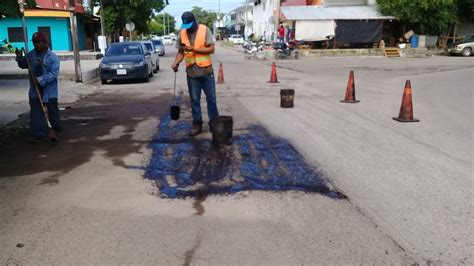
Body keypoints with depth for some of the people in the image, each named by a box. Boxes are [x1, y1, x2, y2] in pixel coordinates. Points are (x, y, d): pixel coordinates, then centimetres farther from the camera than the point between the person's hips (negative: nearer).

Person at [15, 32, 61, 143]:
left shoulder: (52, 57, -13)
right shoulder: (31, 54, 5)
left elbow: (53, 74, -21)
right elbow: (23, 65, 21)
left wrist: (40, 79, -30)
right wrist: (20, 58, 0)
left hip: (49, 90, -5)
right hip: (35, 90, 5)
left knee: (52, 112, 11)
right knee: (36, 113, 1)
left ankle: (56, 131, 30)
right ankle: (39, 134, 4)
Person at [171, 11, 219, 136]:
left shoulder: (204, 30, -8)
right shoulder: (182, 33, 2)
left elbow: (211, 49, -13)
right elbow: (180, 51, 7)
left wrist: (193, 48, -21)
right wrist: (176, 62, -13)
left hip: (206, 71, -2)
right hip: (191, 72, 3)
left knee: (211, 99, 7)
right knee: (194, 100, 8)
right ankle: (197, 124, 18)